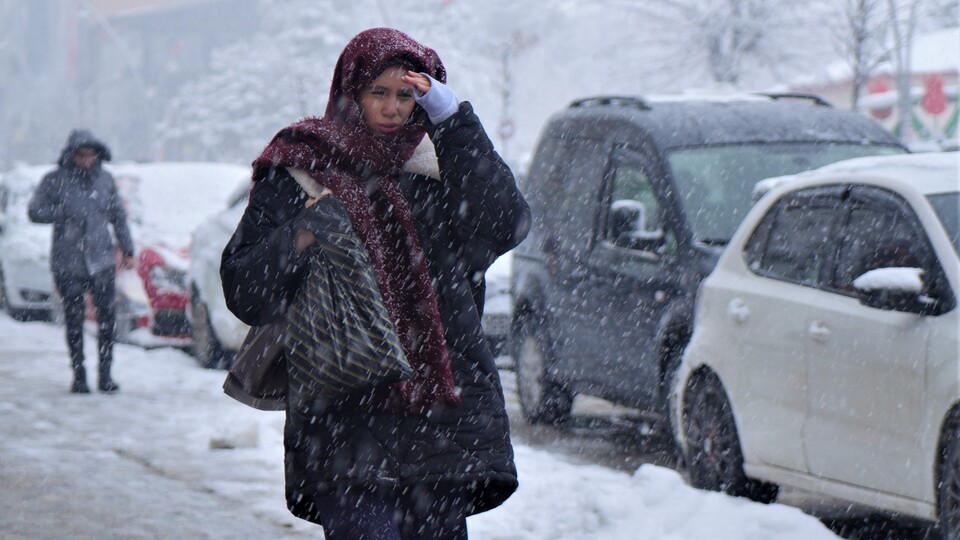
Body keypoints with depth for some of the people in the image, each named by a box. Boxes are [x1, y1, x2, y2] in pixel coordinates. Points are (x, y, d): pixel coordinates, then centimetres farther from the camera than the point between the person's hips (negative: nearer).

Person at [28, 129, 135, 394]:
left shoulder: (105, 179, 9)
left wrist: (128, 250, 17)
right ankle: (79, 375, 8)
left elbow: (118, 215, 17)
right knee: (74, 320, 0)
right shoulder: (54, 181, 0)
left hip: (102, 261, 2)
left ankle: (105, 374, 2)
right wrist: (65, 213, -16)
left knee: (107, 317, -5)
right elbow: (35, 211, -4)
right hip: (68, 264, -2)